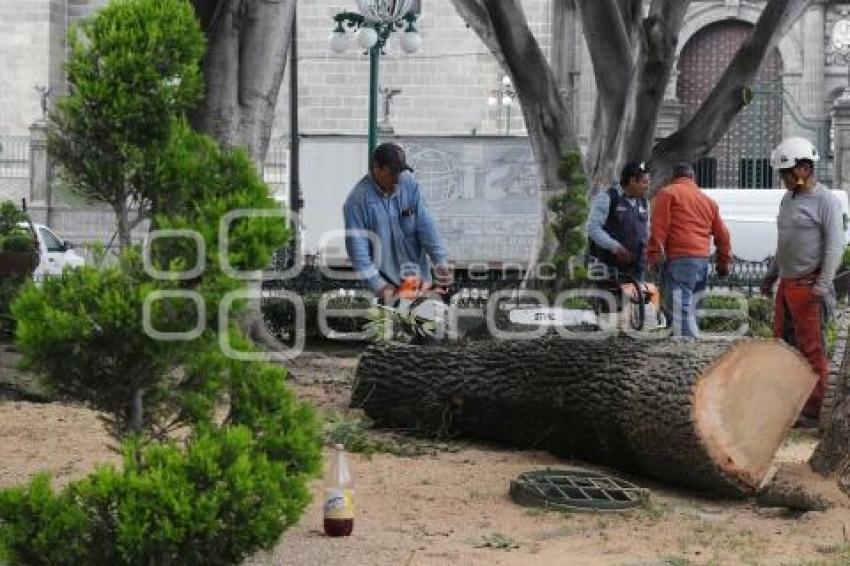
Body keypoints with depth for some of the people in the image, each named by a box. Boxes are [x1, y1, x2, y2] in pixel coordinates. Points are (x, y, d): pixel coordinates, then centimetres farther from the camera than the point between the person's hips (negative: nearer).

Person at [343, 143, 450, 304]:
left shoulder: (409, 185, -3)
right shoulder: (358, 200, -14)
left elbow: (426, 226, -5)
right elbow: (357, 248, -15)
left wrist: (441, 261, -16)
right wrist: (378, 285, -19)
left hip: (419, 276, 4)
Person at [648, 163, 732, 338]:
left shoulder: (667, 193, 5)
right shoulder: (708, 200, 22)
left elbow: (659, 228, -6)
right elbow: (722, 234, 24)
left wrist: (654, 257, -7)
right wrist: (723, 262, 32)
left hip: (679, 260, -7)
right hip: (702, 261, 7)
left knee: (680, 310, -12)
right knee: (689, 308, 13)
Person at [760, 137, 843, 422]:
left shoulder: (825, 200, -10)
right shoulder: (788, 200, 16)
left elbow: (835, 244, -15)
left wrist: (823, 283, -21)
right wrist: (772, 275, 24)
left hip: (809, 288, -9)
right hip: (786, 284, 9)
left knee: (811, 349, -5)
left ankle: (812, 409, -2)